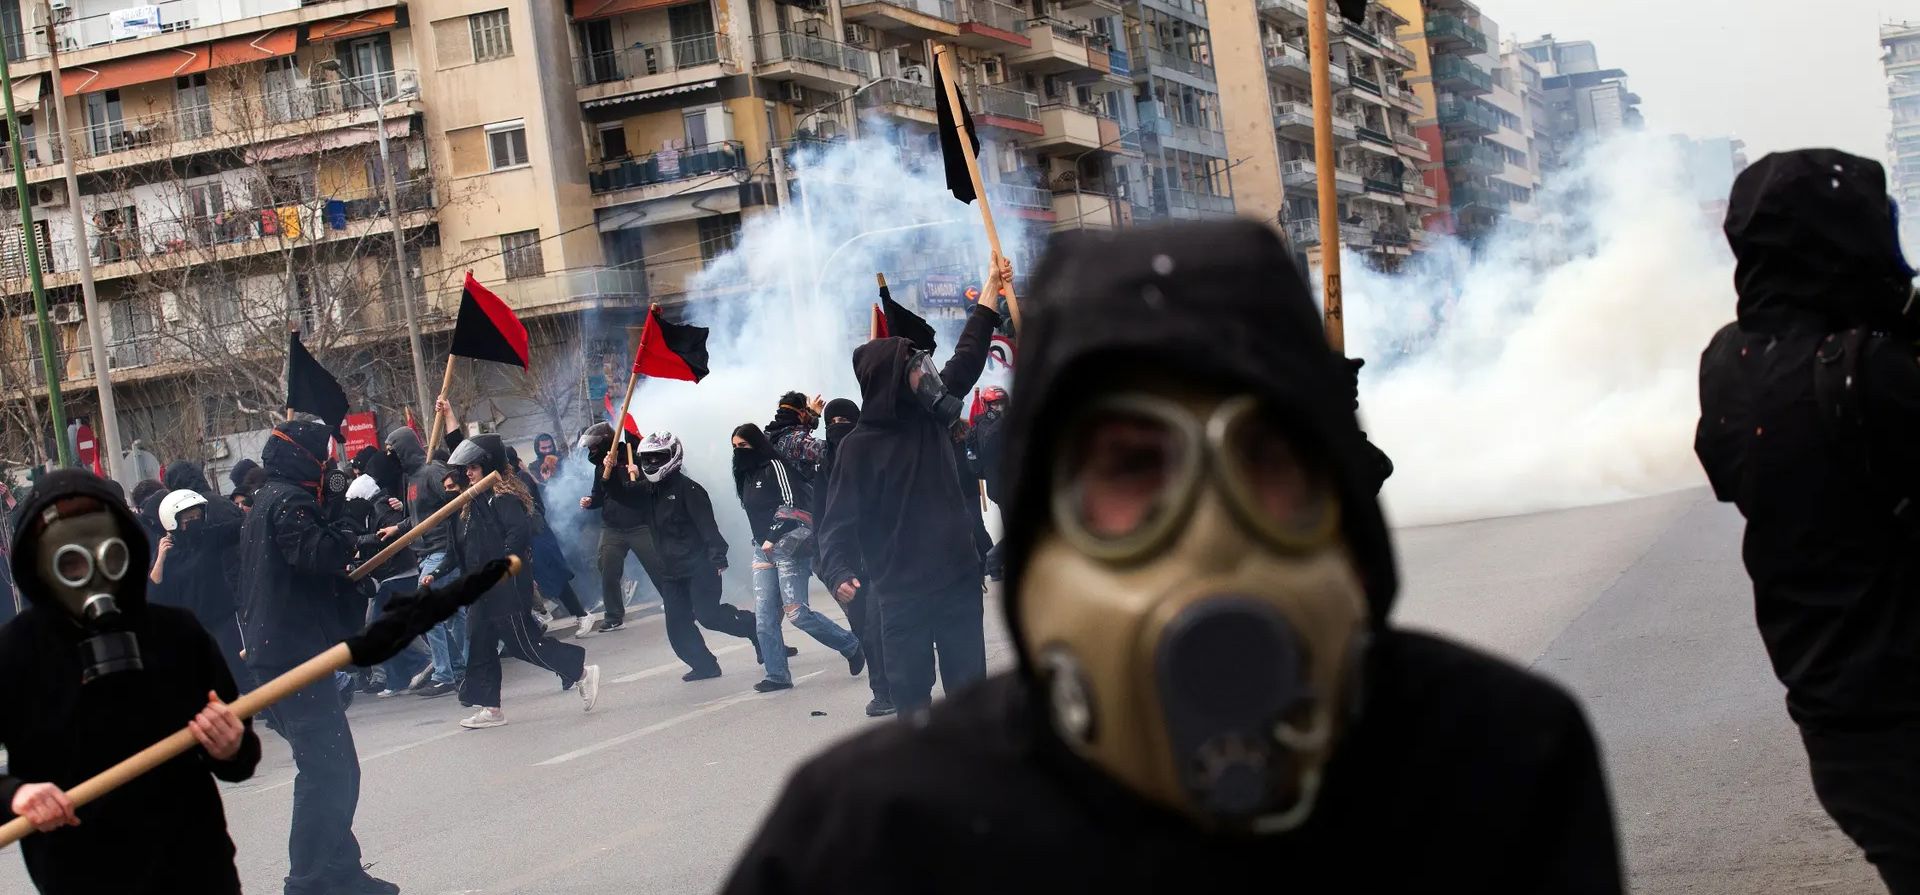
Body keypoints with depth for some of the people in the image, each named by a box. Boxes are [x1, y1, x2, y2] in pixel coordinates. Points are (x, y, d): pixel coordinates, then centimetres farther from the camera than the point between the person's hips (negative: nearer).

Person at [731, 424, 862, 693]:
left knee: (795, 611, -13)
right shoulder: (747, 476, 18)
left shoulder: (774, 466, -6)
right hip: (763, 550, 8)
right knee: (764, 616, -3)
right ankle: (777, 675, -2)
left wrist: (774, 539, -16)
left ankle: (852, 647, 2)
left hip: (787, 547, -8)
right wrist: (762, 544, 16)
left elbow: (792, 503, -15)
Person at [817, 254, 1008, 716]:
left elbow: (967, 358, 20)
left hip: (959, 579, 5)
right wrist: (841, 572, -29)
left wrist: (992, 288, 25)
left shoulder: (931, 416, 8)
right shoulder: (859, 447, -8)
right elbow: (839, 522, -10)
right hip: (903, 592, -5)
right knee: (910, 689, -2)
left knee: (969, 685, 6)